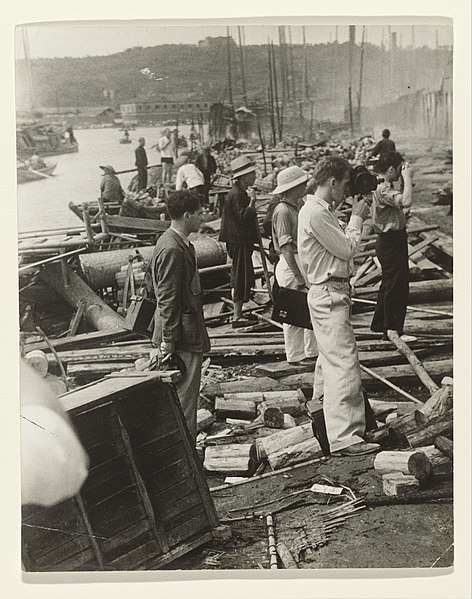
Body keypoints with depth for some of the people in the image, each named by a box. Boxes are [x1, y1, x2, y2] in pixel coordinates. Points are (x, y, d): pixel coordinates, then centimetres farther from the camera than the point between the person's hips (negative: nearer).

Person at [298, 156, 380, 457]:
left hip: (332, 294, 11)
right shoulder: (315, 212, -17)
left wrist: (354, 218, 11)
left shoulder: (323, 211, 17)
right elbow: (347, 249, -14)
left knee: (333, 361, 21)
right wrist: (357, 218, -4)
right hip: (329, 295, -11)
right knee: (343, 364, -12)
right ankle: (344, 438, -10)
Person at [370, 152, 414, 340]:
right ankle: (393, 331, 5)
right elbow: (406, 201, -39)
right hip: (392, 242, -11)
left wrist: (406, 179, 12)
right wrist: (407, 178, -26)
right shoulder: (383, 190, -23)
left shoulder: (384, 187, 11)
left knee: (389, 284, 21)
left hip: (389, 241, 11)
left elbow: (400, 204, 19)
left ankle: (379, 324, 33)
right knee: (397, 286, -3)